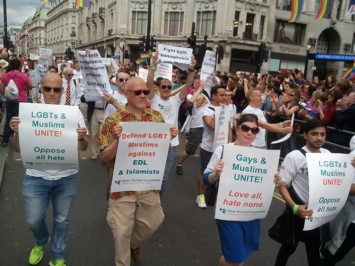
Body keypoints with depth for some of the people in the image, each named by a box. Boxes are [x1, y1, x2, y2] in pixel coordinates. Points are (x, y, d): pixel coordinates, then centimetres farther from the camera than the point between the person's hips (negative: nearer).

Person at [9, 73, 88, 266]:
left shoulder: (74, 113, -5)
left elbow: (83, 148, -3)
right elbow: (18, 149, -1)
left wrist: (82, 137, -26)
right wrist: (16, 132, -21)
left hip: (66, 177, 0)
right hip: (36, 177, 1)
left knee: (61, 220, 14)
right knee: (33, 220, 10)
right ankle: (41, 242, 45)